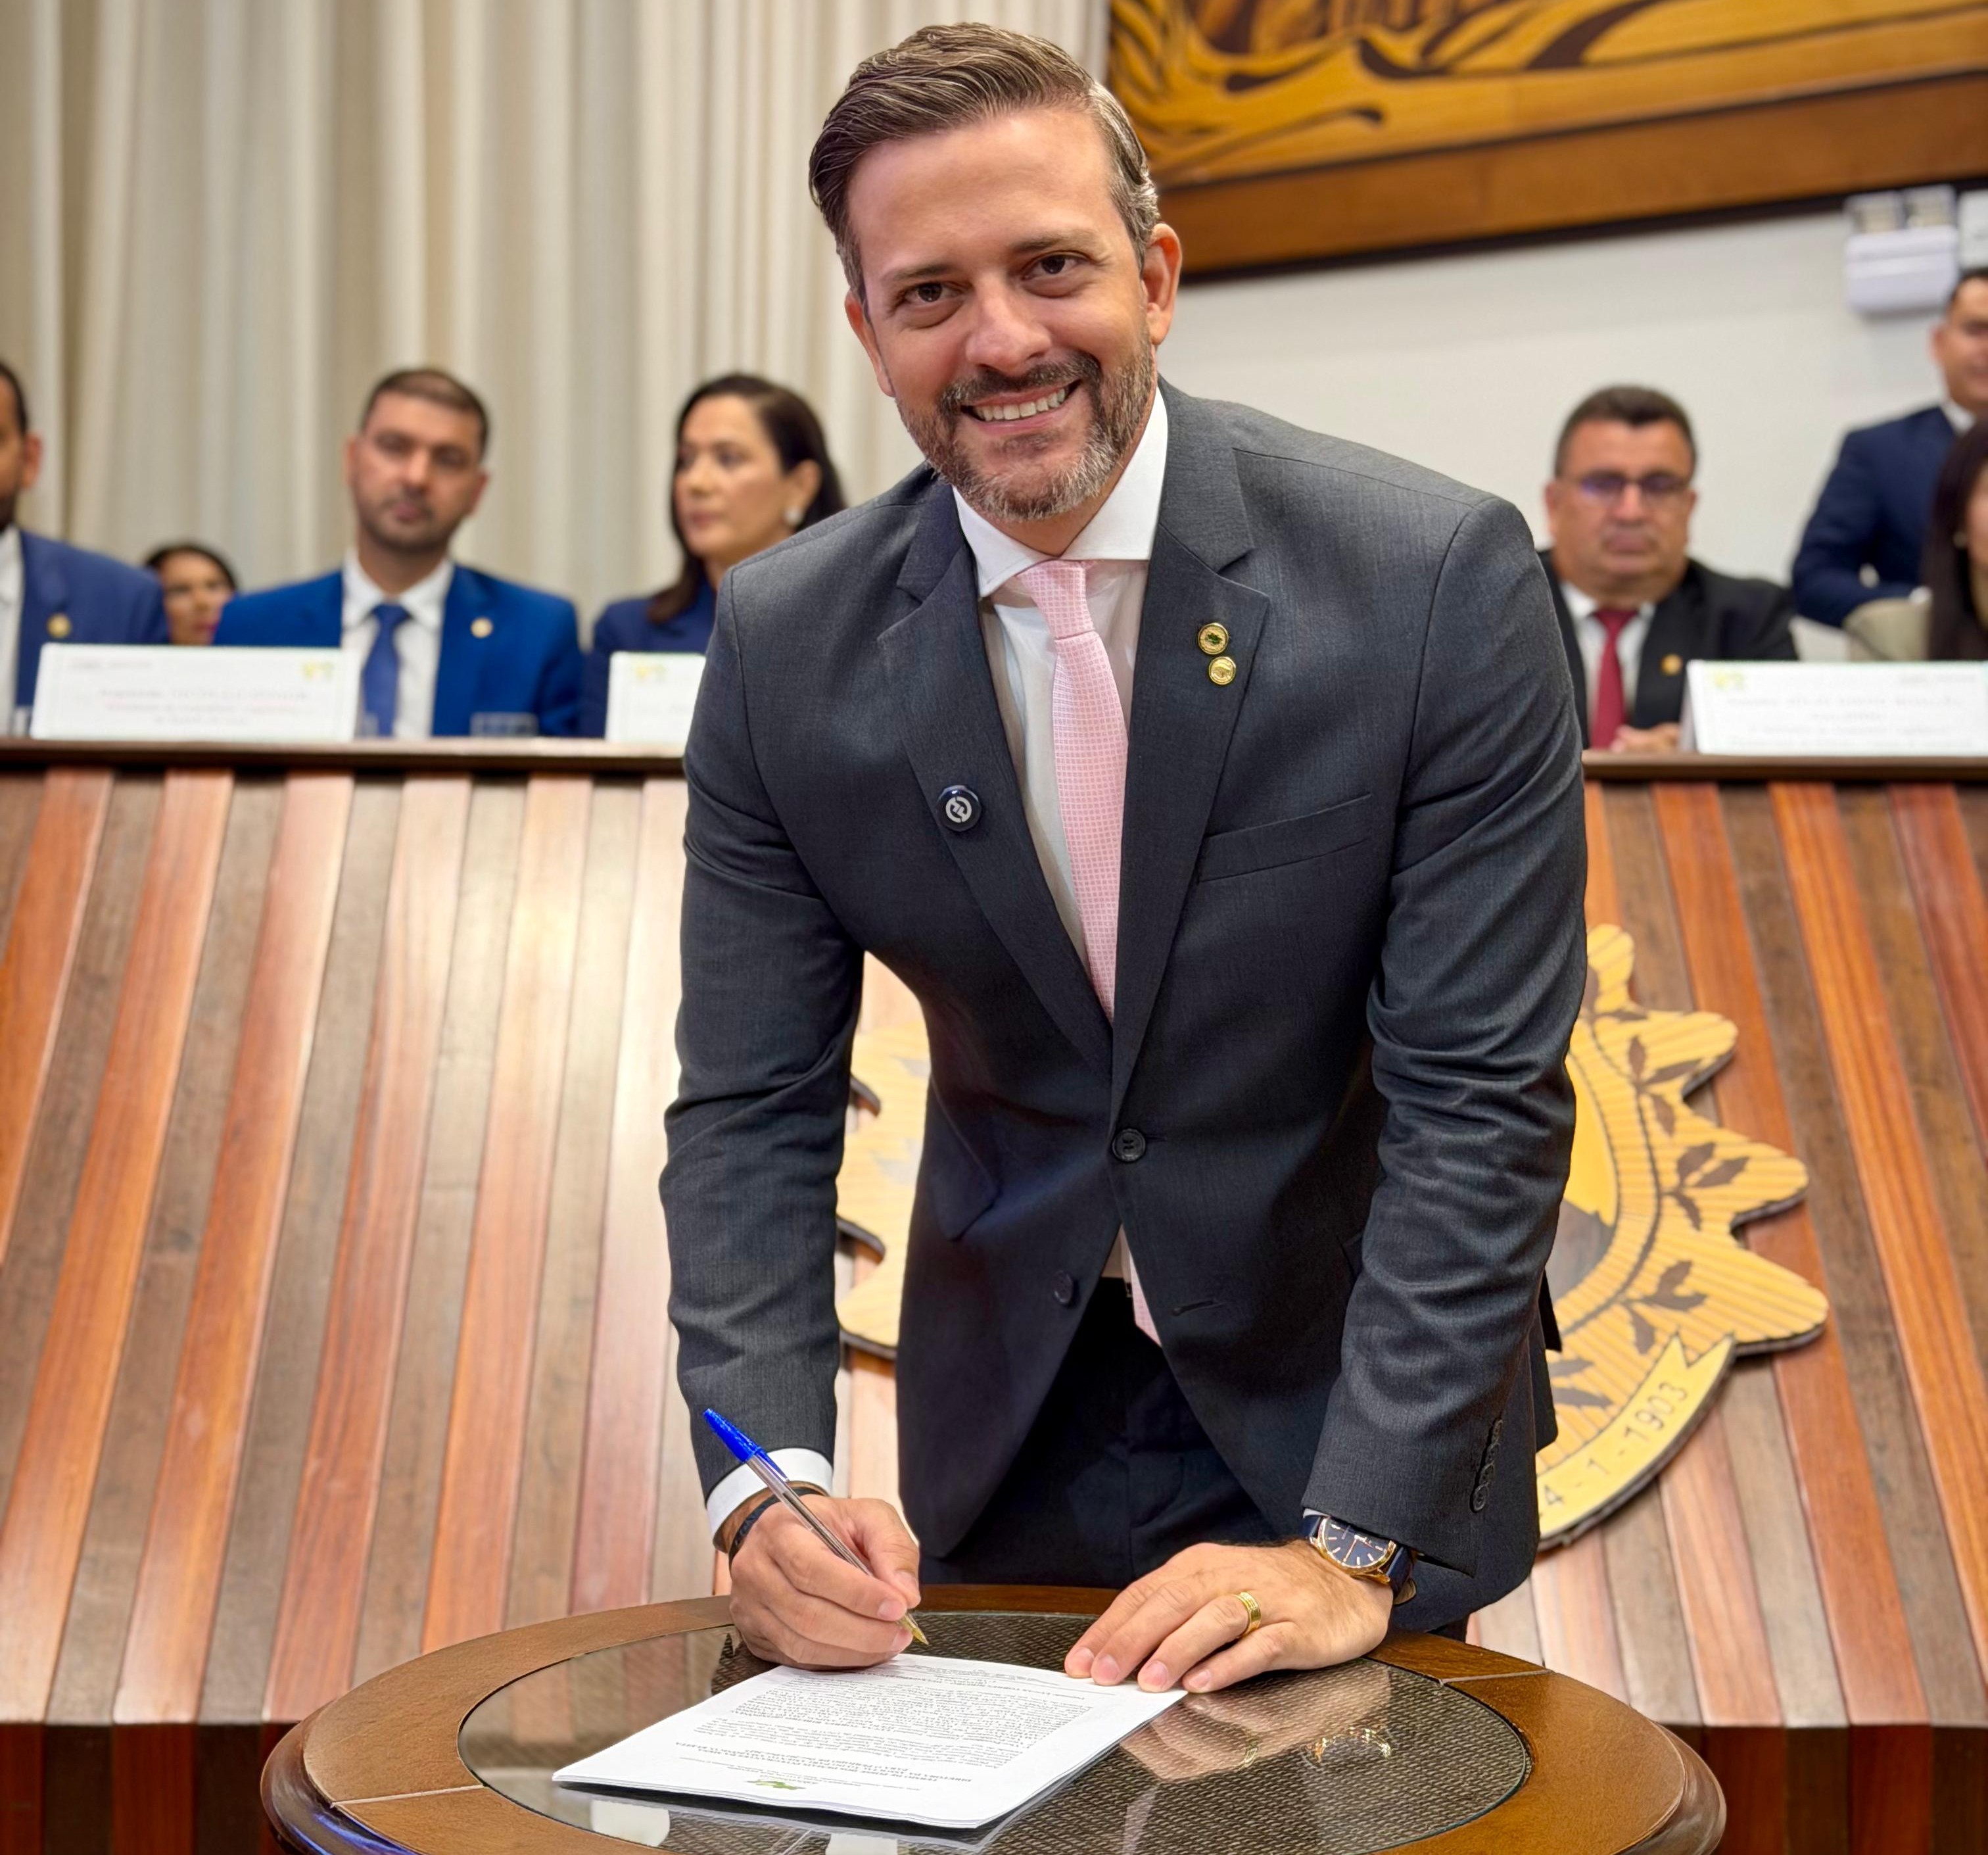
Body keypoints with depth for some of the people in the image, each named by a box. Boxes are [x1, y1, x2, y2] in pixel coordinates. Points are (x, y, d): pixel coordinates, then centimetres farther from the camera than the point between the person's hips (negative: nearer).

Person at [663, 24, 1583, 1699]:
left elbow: (1480, 1098, -20)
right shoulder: (787, 645, -10)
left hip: (1353, 1416, -2)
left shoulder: (1441, 578, -20)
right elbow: (752, 1112, -7)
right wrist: (768, 1485, -22)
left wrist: (1353, 1549, -25)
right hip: (1006, 1436, 2)